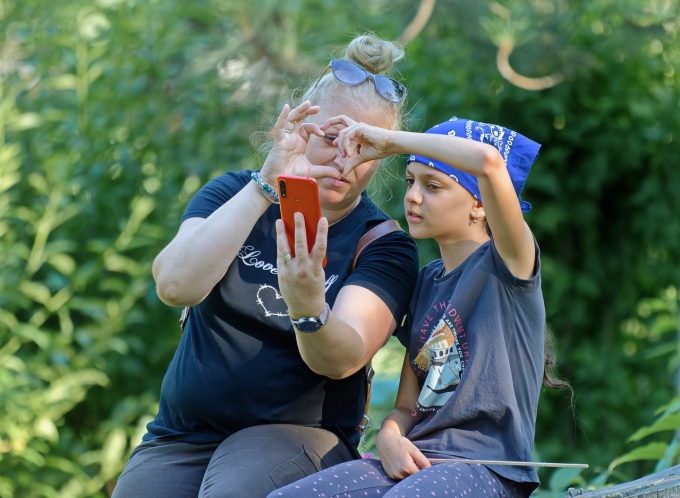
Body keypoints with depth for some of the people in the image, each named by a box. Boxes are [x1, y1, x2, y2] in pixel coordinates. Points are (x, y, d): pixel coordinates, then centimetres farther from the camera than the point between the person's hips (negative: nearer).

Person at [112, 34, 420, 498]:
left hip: (297, 434, -2)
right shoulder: (233, 194, 7)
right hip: (181, 436, 2)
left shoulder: (385, 246, 2)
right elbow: (176, 285, -13)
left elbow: (341, 360, -14)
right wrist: (266, 186, -21)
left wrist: (308, 308, -37)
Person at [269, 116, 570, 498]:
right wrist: (389, 437, -4)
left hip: (486, 467, -6)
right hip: (417, 459, 7)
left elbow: (488, 160, -23)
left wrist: (390, 140, -12)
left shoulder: (510, 265, -2)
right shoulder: (427, 281, 20)